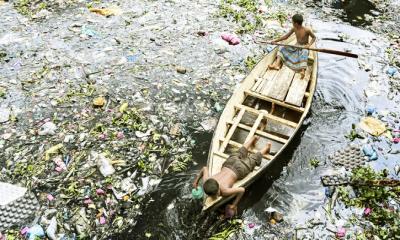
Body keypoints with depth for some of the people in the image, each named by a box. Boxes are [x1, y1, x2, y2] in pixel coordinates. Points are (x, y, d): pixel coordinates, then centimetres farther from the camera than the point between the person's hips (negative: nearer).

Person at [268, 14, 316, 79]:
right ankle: (277, 65, -31)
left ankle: (303, 71, -57)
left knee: (304, 52, -42)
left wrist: (309, 44, -22)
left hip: (304, 47, -6)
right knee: (282, 48, -10)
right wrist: (276, 40, -1)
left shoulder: (307, 30, -18)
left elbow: (314, 37, -4)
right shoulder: (294, 29, -3)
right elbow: (286, 36, 5)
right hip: (296, 46, 6)